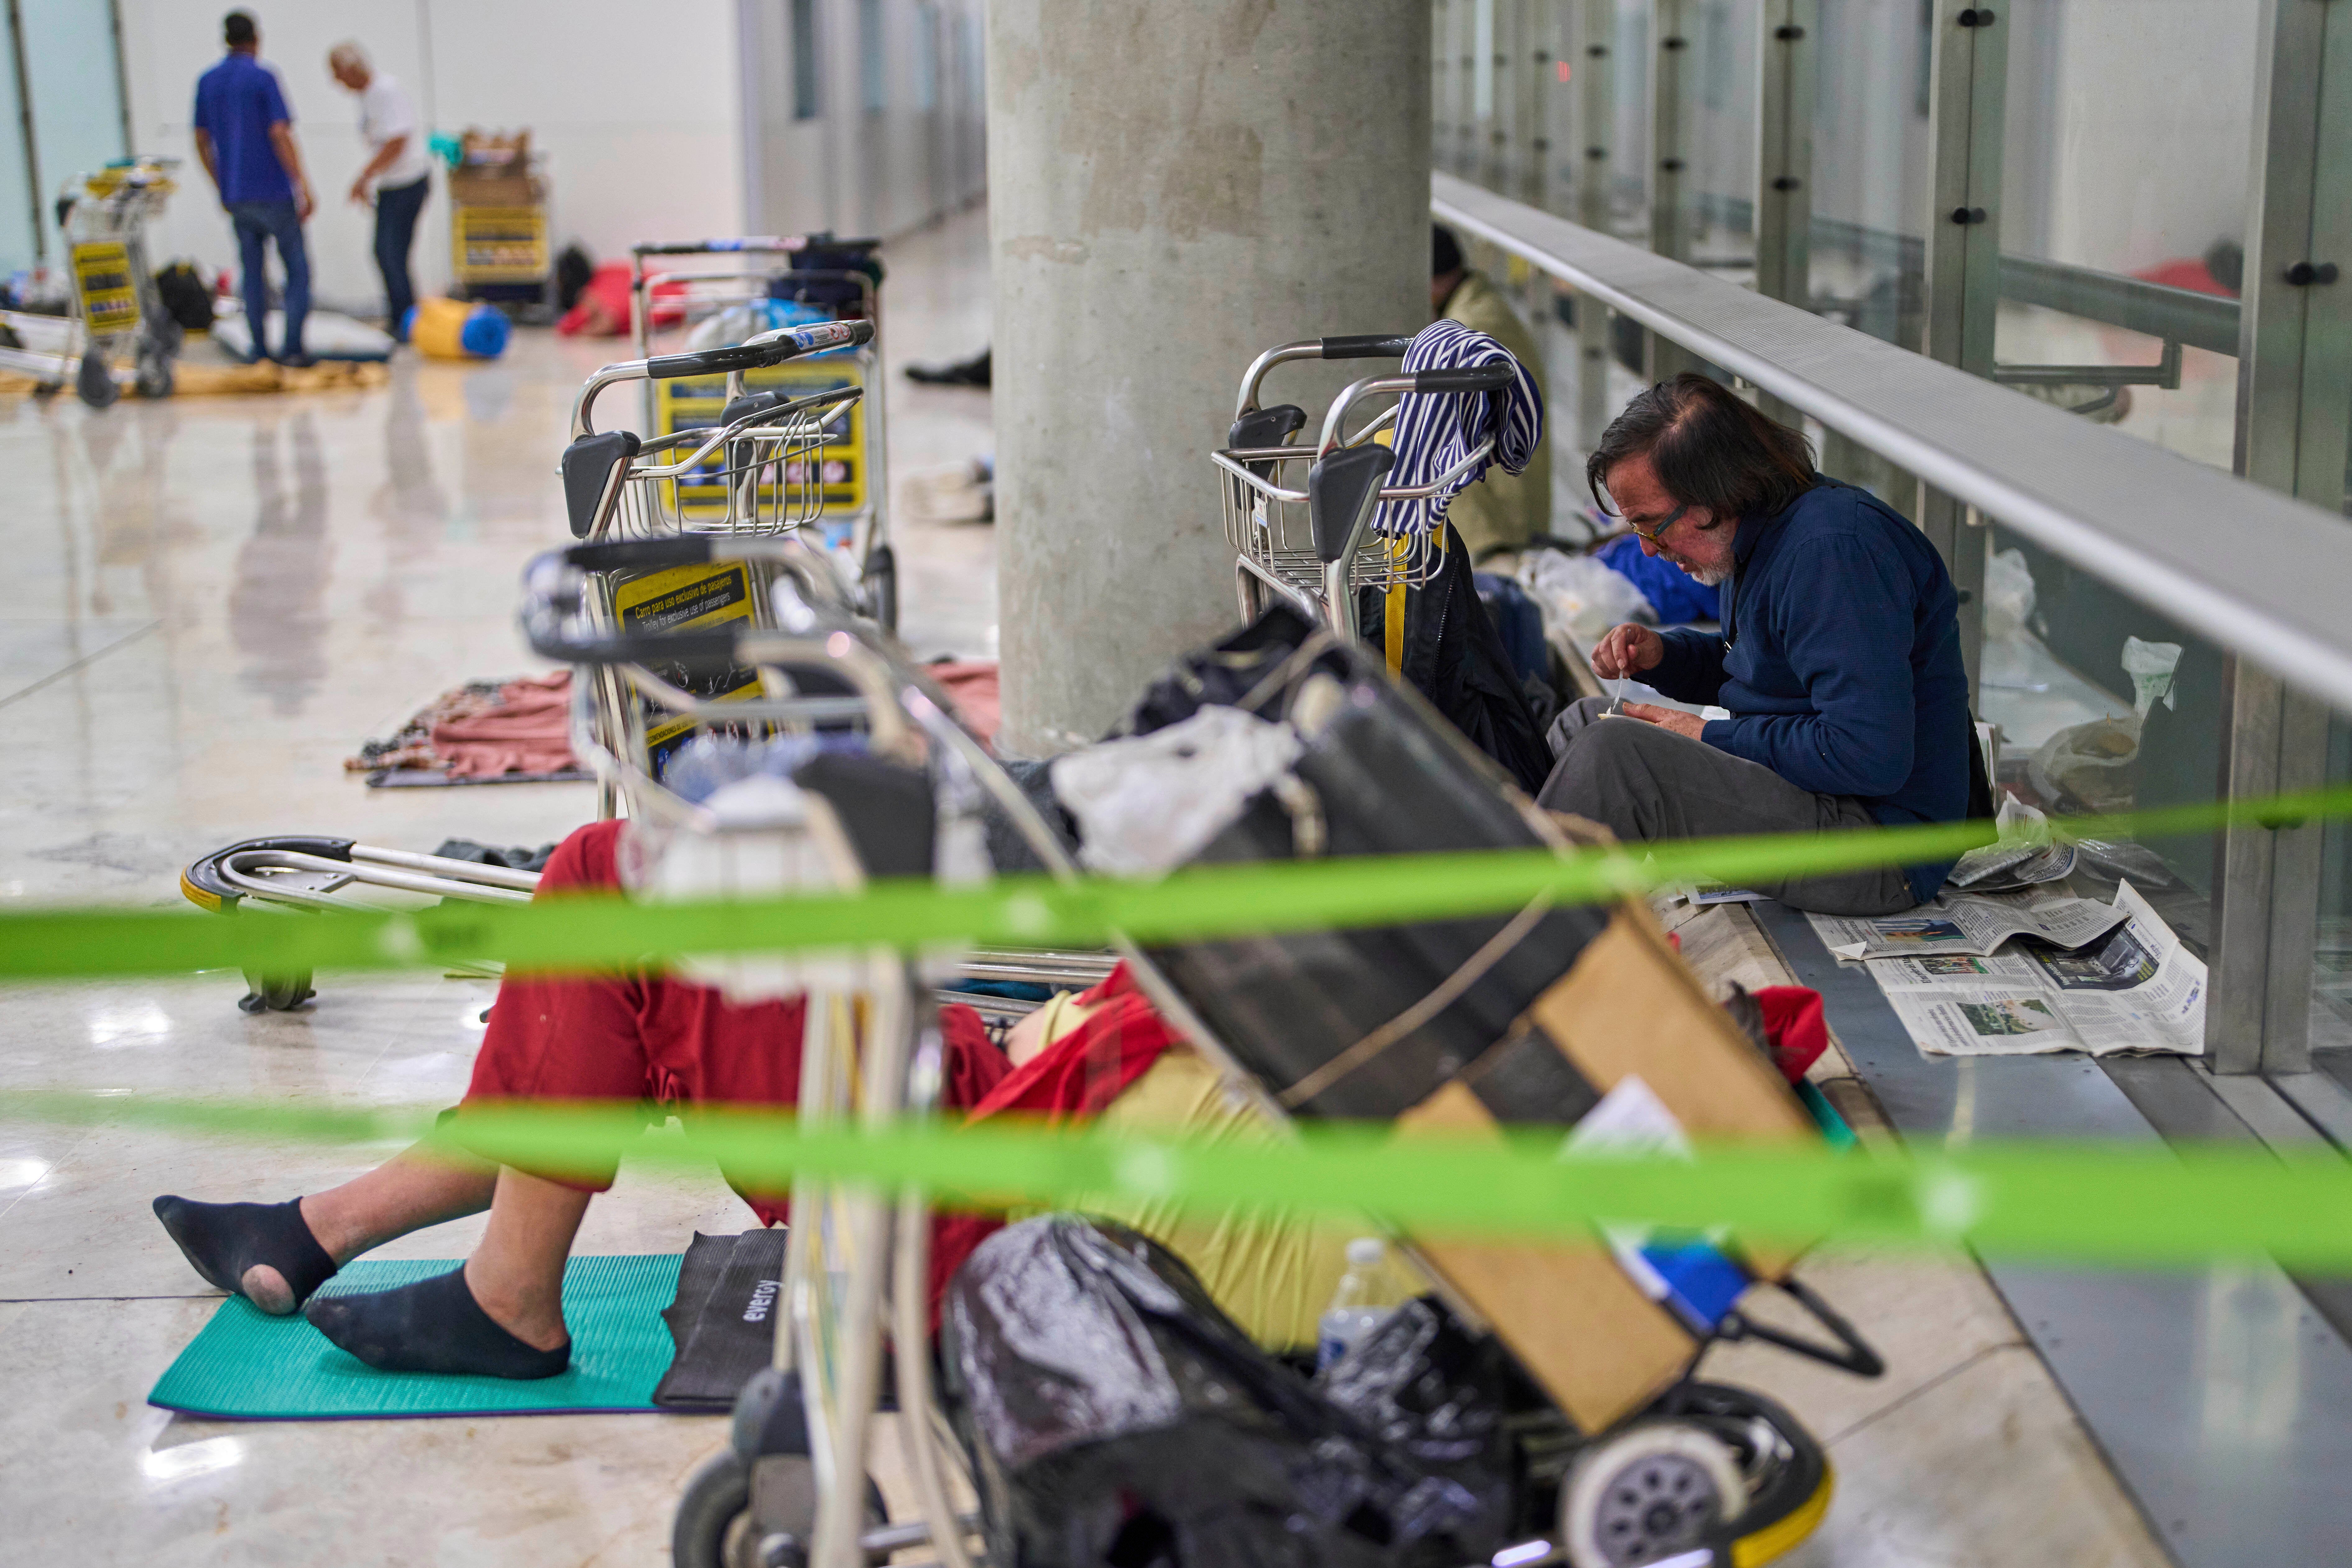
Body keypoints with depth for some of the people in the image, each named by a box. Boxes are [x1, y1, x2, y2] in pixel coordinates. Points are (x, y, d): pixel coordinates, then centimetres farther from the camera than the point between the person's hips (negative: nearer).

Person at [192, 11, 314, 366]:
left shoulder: (207, 82, 9)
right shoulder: (262, 78, -9)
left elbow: (202, 142, 12)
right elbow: (280, 135, -15)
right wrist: (304, 188, -12)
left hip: (236, 197, 5)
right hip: (273, 191, -5)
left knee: (253, 273, 10)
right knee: (297, 269, 1)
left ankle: (260, 350, 9)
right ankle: (292, 347, -8)